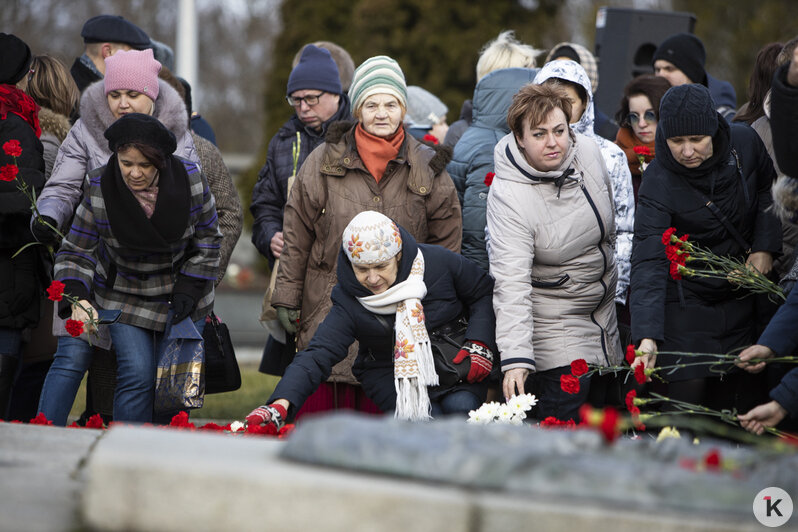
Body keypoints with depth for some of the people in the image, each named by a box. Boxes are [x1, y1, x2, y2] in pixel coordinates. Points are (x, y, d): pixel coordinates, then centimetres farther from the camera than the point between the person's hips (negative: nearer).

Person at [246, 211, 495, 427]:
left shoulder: (438, 262, -14)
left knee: (462, 408, -26)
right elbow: (317, 356, -23)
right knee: (424, 418, -28)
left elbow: (484, 292, 3)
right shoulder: (349, 302, -15)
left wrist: (479, 344, -10)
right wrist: (280, 404, -38)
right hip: (392, 376, -1)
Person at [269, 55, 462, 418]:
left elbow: (447, 238, 12)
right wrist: (286, 297, 6)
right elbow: (297, 235, 8)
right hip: (330, 305, 0)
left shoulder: (428, 168, 5)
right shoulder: (324, 161, 4)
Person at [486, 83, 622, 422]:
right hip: (552, 326, -6)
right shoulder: (508, 197, -27)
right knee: (565, 424, -14)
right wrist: (515, 358, -43)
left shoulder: (588, 152, -8)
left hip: (603, 311, 6)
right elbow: (511, 283, -34)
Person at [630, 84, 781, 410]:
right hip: (687, 306, -4)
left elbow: (767, 189, 13)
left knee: (736, 404, 4)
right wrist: (647, 337, -38)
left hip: (742, 299, 4)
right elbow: (648, 262, -28)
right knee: (688, 400, -11)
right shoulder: (658, 182, -21)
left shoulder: (744, 143, -10)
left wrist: (765, 246, 0)